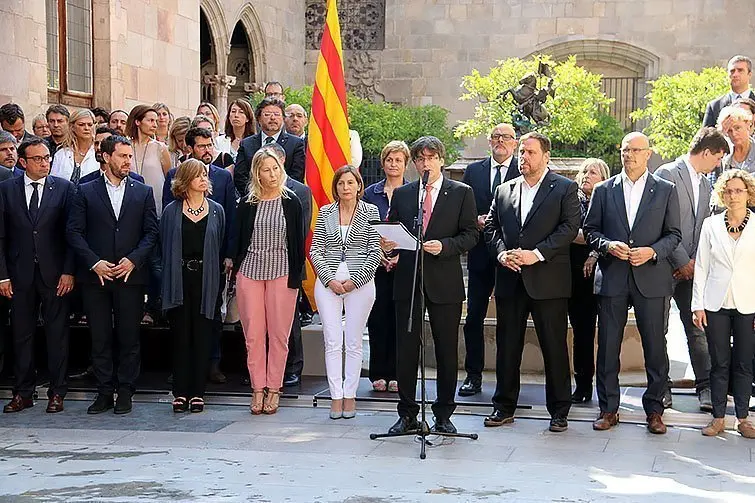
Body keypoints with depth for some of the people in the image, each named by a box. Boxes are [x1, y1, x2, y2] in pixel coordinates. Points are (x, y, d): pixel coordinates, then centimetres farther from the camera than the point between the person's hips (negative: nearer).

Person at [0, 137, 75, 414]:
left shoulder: (64, 188, 1)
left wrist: (68, 271, -8)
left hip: (55, 274, -1)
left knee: (57, 334, 3)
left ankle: (57, 392, 12)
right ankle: (23, 393, 17)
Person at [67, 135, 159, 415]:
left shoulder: (143, 192, 9)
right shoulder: (86, 192, 6)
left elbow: (151, 232, 4)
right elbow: (74, 232, 1)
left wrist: (133, 259, -10)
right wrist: (94, 262, -10)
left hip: (131, 275, 0)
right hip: (95, 276, 0)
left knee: (129, 337, 2)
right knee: (100, 337, 4)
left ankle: (125, 392, 11)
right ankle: (104, 392, 13)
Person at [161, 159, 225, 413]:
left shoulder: (216, 211, 9)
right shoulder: (172, 211, 5)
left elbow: (221, 247, 7)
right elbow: (164, 247, 4)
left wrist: (218, 281, 1)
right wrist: (167, 280, -3)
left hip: (205, 280, 1)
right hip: (179, 280, -1)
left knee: (202, 336, 2)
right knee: (181, 335, 2)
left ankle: (197, 392, 7)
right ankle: (180, 392, 7)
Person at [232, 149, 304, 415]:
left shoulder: (291, 202, 4)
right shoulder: (246, 203, 6)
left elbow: (298, 241, 4)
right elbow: (238, 240, 11)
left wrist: (296, 276, -2)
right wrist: (236, 270, 4)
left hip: (281, 273, -1)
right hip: (250, 272, 1)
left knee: (279, 334, 0)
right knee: (253, 334, 1)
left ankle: (273, 389, 9)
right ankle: (257, 389, 10)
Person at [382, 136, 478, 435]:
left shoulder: (461, 193, 4)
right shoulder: (401, 194, 12)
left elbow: (471, 235, -1)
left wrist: (444, 246, -17)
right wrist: (387, 245, -8)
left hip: (445, 283, -2)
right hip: (407, 280, 2)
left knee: (447, 351, 4)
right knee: (406, 350, 4)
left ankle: (443, 415, 14)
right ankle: (407, 415, 13)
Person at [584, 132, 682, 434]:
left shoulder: (666, 190, 6)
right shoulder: (604, 190, 9)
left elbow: (674, 234, 6)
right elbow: (590, 230, 9)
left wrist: (652, 252, -12)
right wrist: (608, 245, -10)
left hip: (651, 278, -1)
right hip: (612, 277, 1)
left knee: (655, 346, 2)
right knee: (608, 346, 4)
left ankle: (654, 409, 12)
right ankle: (608, 409, 13)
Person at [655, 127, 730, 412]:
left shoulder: (705, 183, 15)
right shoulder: (668, 174, -8)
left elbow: (704, 225, 17)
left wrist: (695, 261, 2)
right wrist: (682, 261, -12)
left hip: (690, 267, 6)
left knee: (697, 328, 3)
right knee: (659, 329, 3)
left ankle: (705, 387, 5)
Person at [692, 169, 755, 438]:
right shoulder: (711, 225, 5)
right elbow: (701, 267, 6)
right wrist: (698, 305, 1)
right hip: (716, 304, 1)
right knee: (719, 363, 5)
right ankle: (718, 418, 13)